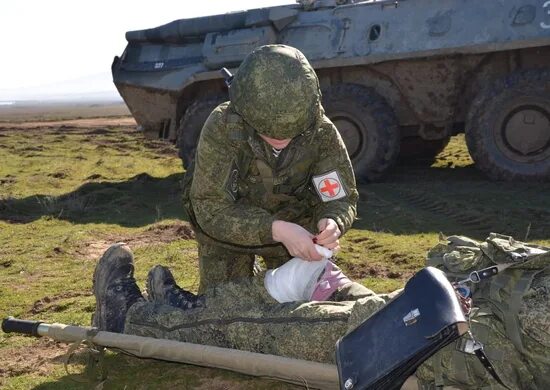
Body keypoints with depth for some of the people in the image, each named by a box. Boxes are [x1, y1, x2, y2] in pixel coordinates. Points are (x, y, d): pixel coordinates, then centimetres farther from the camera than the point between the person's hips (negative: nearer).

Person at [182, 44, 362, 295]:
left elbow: (342, 198, -16)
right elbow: (210, 209, -34)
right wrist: (276, 229, -48)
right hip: (229, 229, -1)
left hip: (295, 225, 2)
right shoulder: (221, 128, -33)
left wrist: (332, 223, -41)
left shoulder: (321, 132, -25)